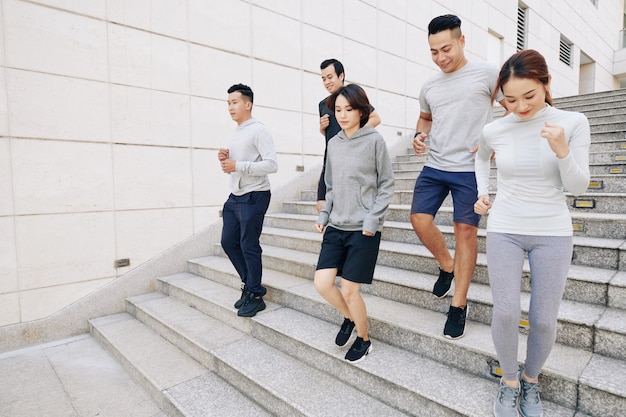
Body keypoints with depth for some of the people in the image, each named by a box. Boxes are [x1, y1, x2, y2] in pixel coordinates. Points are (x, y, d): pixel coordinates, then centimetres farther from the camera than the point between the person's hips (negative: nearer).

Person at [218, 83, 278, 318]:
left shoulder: (259, 131, -10)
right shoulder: (235, 134, 16)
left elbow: (272, 164, -20)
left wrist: (237, 165, -22)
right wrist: (224, 160, 3)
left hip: (254, 197, -9)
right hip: (235, 196, 9)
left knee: (249, 246, -4)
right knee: (228, 241, 11)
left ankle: (255, 296, 12)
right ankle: (250, 283, 28)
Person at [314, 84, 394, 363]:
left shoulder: (374, 140, -5)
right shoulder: (333, 143, 9)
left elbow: (386, 185, -4)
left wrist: (372, 219, -13)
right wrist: (324, 215, 6)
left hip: (363, 229, -5)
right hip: (335, 227, 5)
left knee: (349, 289, -1)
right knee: (322, 283, -1)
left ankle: (364, 339, 28)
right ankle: (349, 317, 31)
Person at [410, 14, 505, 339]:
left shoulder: (486, 74, -3)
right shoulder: (429, 86, 11)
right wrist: (419, 135, 6)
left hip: (470, 169, -5)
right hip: (433, 167, 5)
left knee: (465, 230, -1)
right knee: (419, 219, -2)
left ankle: (459, 305, 12)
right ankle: (447, 265, 27)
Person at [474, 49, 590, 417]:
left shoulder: (574, 123, -7)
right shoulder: (495, 130, -3)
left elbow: (578, 187, -7)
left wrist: (562, 151, -24)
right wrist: (482, 193, 9)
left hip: (553, 234, 0)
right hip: (504, 231, 1)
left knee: (544, 320, 4)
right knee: (506, 313, -6)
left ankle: (531, 379, 33)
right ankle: (510, 381, 21)